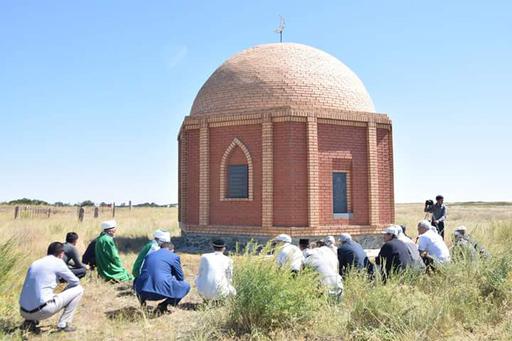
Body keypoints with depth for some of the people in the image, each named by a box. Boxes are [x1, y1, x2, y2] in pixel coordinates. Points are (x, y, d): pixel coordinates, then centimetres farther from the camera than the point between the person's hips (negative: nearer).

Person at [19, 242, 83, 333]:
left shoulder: (35, 263, 17)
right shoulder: (57, 262, -1)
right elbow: (75, 282, 7)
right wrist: (63, 293, 28)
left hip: (24, 312, 7)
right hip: (41, 311, -7)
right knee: (78, 289, 6)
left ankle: (30, 321, 14)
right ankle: (63, 325, 6)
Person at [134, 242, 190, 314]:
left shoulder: (149, 255, 22)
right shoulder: (174, 256, 8)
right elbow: (181, 277, 14)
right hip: (162, 290, -5)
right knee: (186, 286, 17)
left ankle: (143, 298, 10)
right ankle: (163, 305, 4)